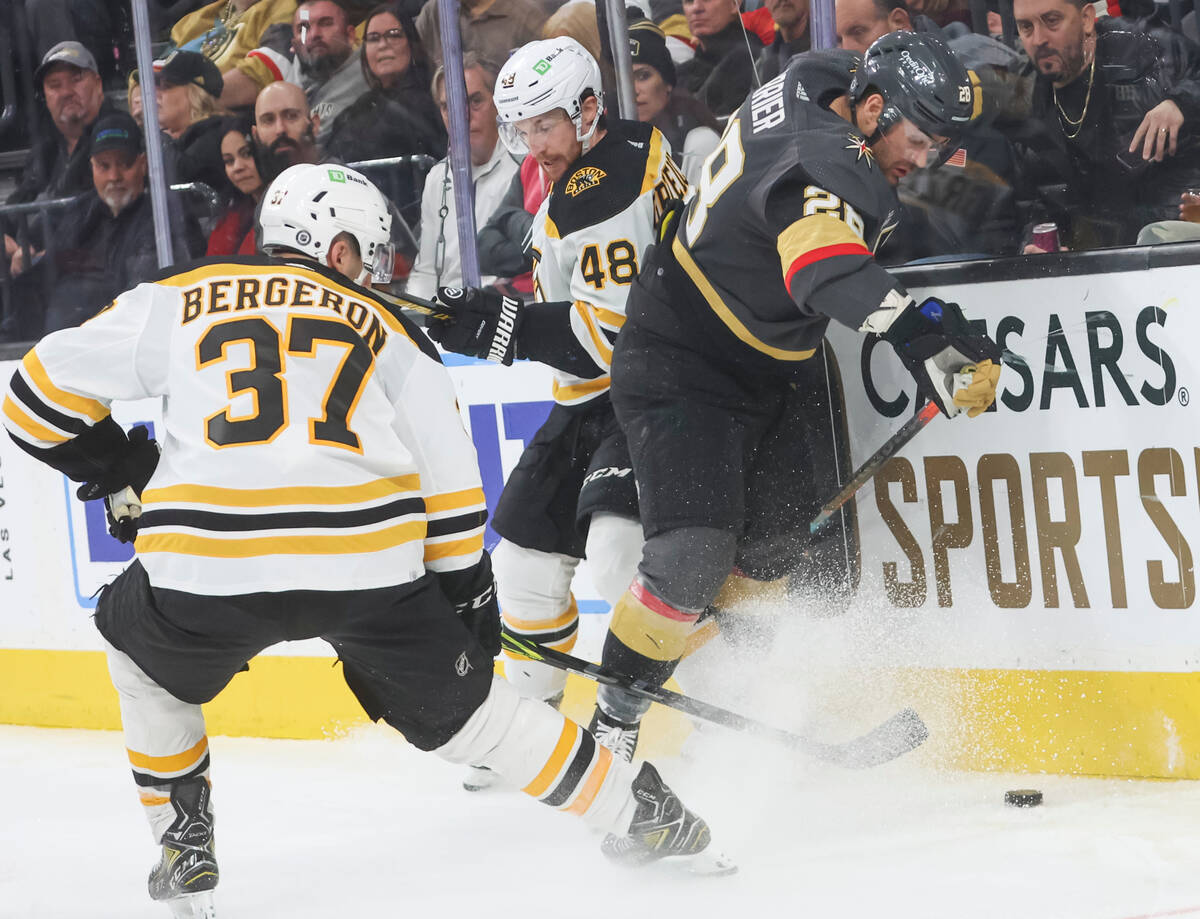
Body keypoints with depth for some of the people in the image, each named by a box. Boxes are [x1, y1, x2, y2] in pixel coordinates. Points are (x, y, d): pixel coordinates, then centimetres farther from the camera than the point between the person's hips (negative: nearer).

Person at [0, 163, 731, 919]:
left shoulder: (176, 303, 20)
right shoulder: (389, 332, 22)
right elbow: (450, 486, 20)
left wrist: (125, 473, 32)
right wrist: (467, 600, 30)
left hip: (206, 572, -1)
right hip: (368, 566, 1)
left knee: (146, 658, 32)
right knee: (460, 705, 23)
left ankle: (185, 852, 27)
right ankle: (640, 811, 24)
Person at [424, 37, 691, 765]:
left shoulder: (609, 184, -21)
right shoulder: (570, 182, 12)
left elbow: (616, 328, -28)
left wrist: (502, 327, -27)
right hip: (596, 399, 11)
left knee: (619, 539, -29)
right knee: (527, 547, 12)